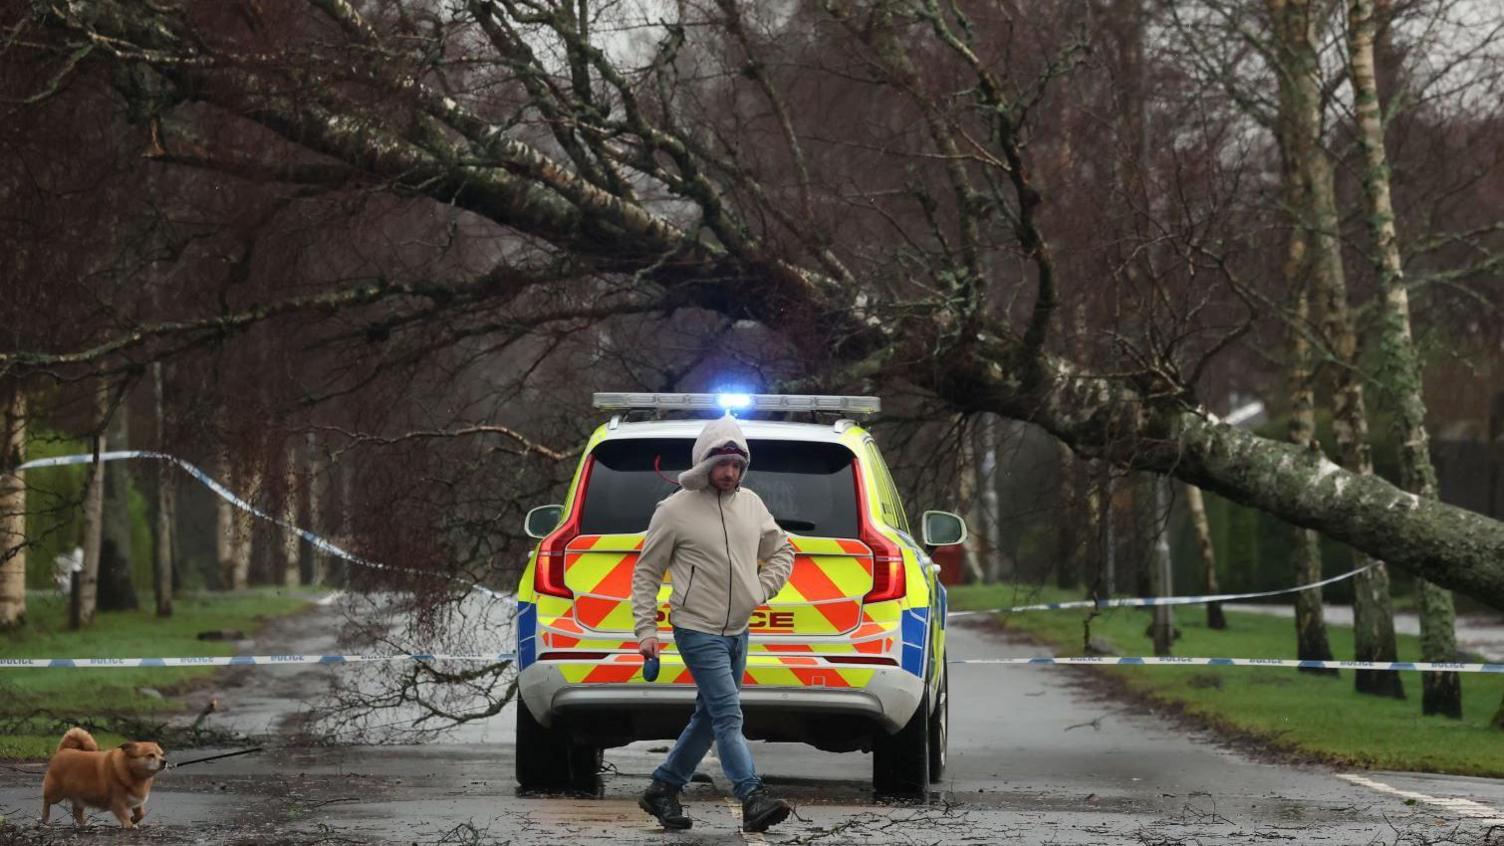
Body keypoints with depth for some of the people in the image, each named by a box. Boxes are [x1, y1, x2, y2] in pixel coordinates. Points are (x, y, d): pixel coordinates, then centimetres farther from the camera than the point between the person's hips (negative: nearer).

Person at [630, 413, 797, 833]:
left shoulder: (751, 504, 6)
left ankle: (662, 789, 26)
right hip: (698, 630, -7)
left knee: (709, 717, 14)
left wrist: (762, 590, 4)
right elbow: (646, 572, -2)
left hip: (737, 631, 7)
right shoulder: (676, 510, -9)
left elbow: (782, 551, 21)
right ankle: (754, 799, -20)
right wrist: (646, 630, -8)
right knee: (728, 715, -15)